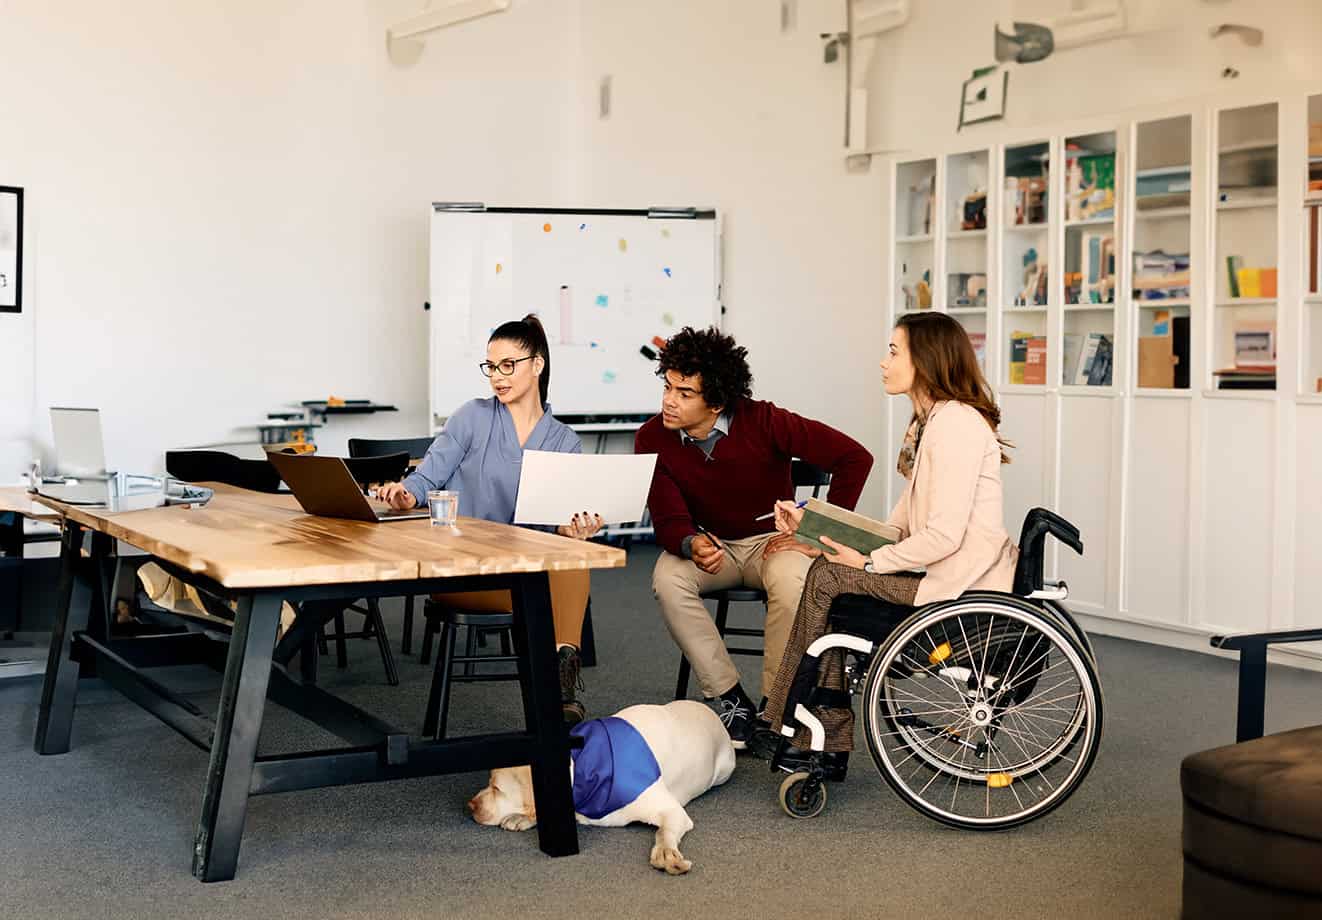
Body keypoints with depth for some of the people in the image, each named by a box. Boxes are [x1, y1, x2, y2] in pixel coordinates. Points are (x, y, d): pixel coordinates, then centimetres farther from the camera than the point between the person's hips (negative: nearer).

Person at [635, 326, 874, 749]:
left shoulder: (763, 423, -22)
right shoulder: (653, 439, -14)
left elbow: (854, 458, -20)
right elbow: (669, 520, -14)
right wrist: (692, 545, -39)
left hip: (771, 540, -2)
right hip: (710, 543, 3)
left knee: (791, 583, -36)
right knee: (667, 578, -30)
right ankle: (732, 701, -18)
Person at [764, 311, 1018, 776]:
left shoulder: (955, 423, -16)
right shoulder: (931, 421, 17)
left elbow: (944, 536, -23)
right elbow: (902, 524, 15)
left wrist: (870, 563, -12)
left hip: (962, 585, -10)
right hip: (948, 576, 10)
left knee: (826, 578, -9)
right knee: (828, 575, 2)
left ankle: (786, 734, 4)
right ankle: (830, 747, 1)